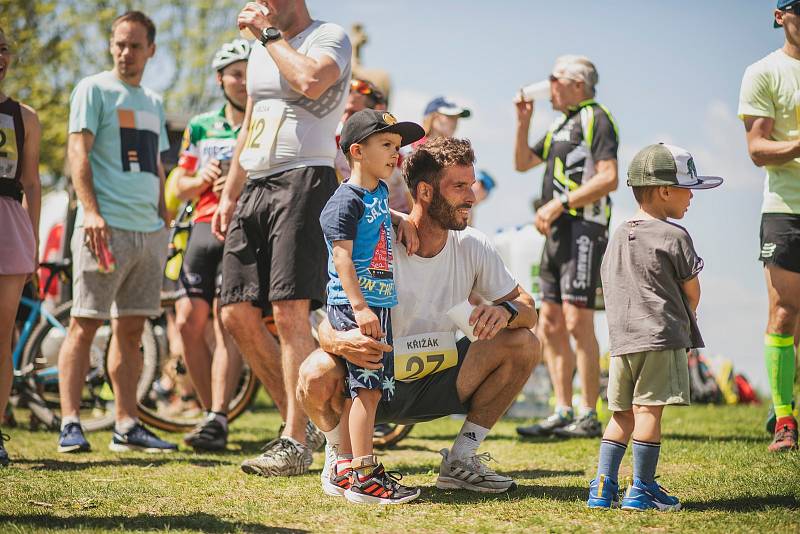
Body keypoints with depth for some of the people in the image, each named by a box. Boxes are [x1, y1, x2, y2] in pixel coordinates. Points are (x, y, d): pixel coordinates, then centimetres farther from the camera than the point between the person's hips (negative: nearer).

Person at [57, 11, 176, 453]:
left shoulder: (153, 102, 20)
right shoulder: (93, 89, 0)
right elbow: (78, 151, -9)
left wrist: (165, 226, 18)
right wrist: (90, 211, -20)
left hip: (148, 231, 7)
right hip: (107, 227, -6)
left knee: (131, 329, 8)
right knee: (85, 323, -7)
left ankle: (127, 426, 11)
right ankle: (70, 424, -8)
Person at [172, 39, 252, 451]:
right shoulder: (200, 127, 17)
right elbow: (179, 187, 19)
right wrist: (201, 180, -3)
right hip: (204, 228, 5)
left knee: (226, 317, -19)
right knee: (187, 321, -5)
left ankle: (217, 422, -23)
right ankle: (212, 413, 8)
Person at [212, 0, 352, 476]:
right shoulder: (260, 50, 25)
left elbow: (310, 81, -23)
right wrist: (229, 196, 23)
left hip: (304, 182, -9)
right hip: (256, 188, 9)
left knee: (290, 311, -16)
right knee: (238, 315, 3)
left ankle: (296, 442, -12)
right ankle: (303, 418, 15)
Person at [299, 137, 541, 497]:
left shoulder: (472, 247, -6)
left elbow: (527, 309, -3)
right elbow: (328, 323, -20)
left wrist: (506, 311, -28)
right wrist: (341, 341, -46)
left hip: (438, 385, 4)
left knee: (523, 344, -14)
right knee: (317, 376, -36)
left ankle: (460, 459, -2)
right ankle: (340, 454, -2)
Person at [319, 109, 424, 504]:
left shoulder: (380, 191, 15)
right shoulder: (346, 201, -13)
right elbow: (342, 256, -19)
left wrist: (401, 221, 19)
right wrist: (359, 307, -26)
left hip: (379, 305, 9)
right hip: (353, 306, -9)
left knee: (358, 389, 13)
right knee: (367, 387, -12)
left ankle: (345, 468, 20)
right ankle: (364, 477, -12)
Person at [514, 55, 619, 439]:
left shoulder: (597, 119, -6)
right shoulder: (560, 124, 22)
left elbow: (608, 178, -16)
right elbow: (523, 163, 30)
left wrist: (559, 204, -19)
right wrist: (523, 120, 17)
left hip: (584, 227, -9)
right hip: (557, 230, 9)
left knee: (578, 323, -12)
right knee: (550, 325, 7)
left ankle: (589, 417, -10)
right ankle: (562, 413, 11)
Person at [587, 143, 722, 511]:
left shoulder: (619, 236, 15)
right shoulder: (674, 236, -6)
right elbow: (692, 291, 0)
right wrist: (682, 319, 20)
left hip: (621, 341, 7)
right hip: (662, 340, -7)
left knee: (622, 415, 11)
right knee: (648, 412, -5)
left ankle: (602, 487, 8)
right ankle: (641, 490, -3)